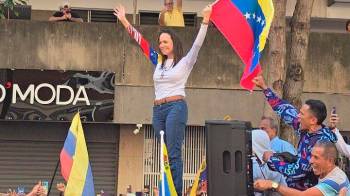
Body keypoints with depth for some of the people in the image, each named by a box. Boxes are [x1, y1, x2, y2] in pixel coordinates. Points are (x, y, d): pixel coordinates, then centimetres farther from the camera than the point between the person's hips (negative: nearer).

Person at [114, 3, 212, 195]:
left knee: (173, 153, -11)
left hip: (176, 107, -6)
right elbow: (141, 41, 18)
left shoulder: (185, 62, 2)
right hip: (158, 109, 6)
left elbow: (197, 44, -10)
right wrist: (124, 21, 18)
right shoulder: (158, 61, 16)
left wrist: (205, 21, -22)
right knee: (165, 153, 8)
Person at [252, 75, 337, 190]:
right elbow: (285, 110, 10)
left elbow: (296, 171, -25)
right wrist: (264, 87, 13)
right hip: (296, 185, 7)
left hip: (305, 191, -7)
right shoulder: (306, 129, -3)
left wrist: (271, 159, -12)